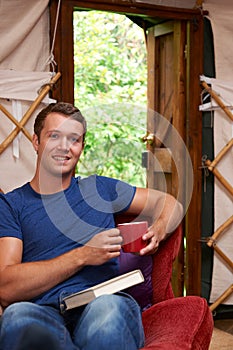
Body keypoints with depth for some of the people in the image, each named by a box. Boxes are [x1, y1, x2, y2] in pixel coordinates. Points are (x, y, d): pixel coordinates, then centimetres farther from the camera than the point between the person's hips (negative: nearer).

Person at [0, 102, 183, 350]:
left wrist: (158, 229, 5)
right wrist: (83, 256, -8)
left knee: (106, 310, -38)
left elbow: (169, 203, 30)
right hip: (43, 312, 0)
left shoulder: (98, 188, 23)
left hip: (107, 303, 1)